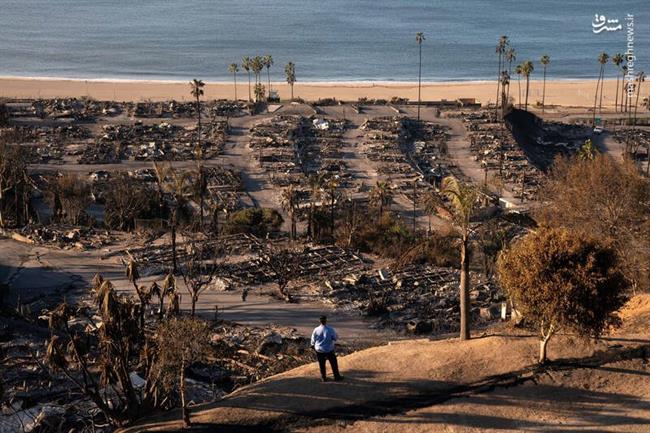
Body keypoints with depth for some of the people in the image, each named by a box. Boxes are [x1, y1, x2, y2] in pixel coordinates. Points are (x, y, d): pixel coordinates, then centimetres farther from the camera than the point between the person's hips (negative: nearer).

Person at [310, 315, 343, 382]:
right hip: (329, 350, -2)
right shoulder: (330, 329, -18)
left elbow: (313, 340, 0)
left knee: (322, 364, 15)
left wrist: (313, 345, 19)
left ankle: (324, 378, 21)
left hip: (319, 350, 2)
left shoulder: (316, 330, -12)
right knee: (334, 363, 14)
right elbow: (336, 338, -9)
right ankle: (337, 376, 23)